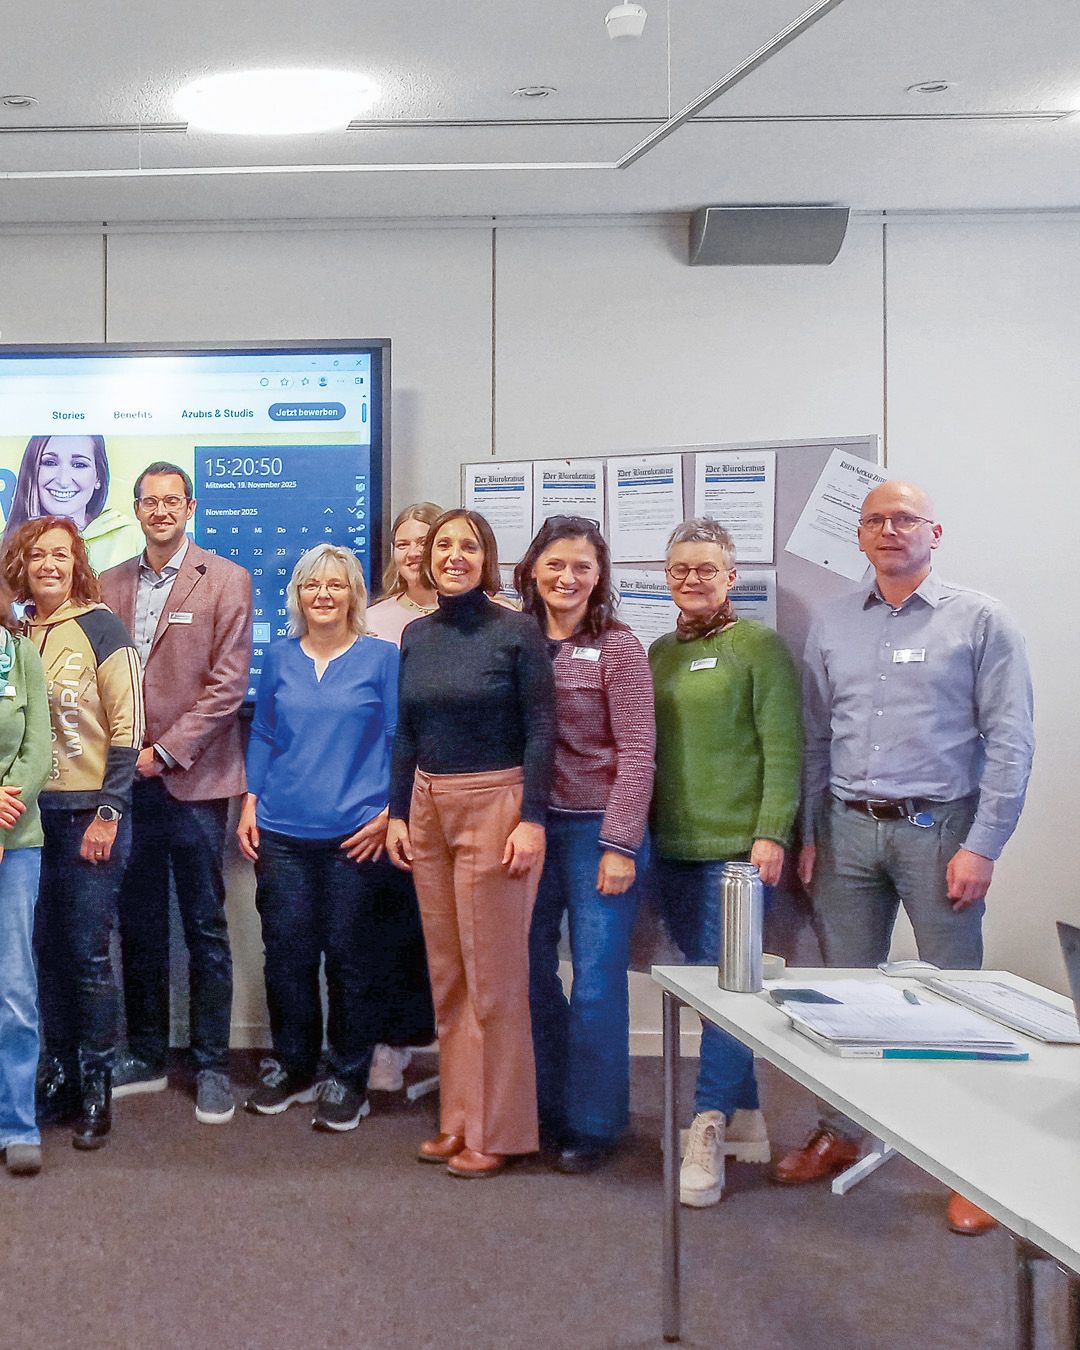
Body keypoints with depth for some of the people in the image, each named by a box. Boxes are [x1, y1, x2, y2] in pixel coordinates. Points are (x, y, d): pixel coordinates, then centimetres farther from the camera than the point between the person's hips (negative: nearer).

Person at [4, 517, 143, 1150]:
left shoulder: (101, 628, -5)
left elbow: (126, 728, -8)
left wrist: (106, 814, -12)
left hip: (90, 813, -4)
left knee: (89, 953, -1)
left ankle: (96, 1086, 10)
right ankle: (59, 1073, 20)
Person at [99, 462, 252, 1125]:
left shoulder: (227, 581, -2)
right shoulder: (112, 584, 11)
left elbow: (228, 683, -8)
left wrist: (165, 752, -12)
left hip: (192, 779, -4)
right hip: (126, 779, 4)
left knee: (205, 928, 3)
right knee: (138, 926, 12)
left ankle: (212, 1066, 13)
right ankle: (146, 1057, 24)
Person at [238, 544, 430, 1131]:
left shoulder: (382, 658, 0)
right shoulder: (280, 658, 10)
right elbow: (262, 736, 15)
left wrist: (389, 813, -9)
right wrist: (250, 806, 7)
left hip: (357, 837, -3)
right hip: (283, 833, 3)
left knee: (354, 959, 2)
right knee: (286, 954, 6)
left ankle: (348, 1078, 15)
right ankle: (292, 1066, 23)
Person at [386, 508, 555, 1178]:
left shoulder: (517, 631, -7)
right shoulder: (417, 635, 9)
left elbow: (541, 729, -9)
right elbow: (406, 733, 14)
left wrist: (531, 819, -15)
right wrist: (398, 813, 8)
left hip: (495, 806, -6)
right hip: (429, 809, 6)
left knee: (494, 976, -1)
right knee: (447, 975, 11)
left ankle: (498, 1130, 10)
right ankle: (459, 1118, 21)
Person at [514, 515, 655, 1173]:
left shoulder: (617, 647, -6)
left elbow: (637, 752, -8)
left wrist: (619, 845, -12)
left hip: (596, 828, -4)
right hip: (530, 826, 4)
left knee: (596, 981, 1)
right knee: (531, 972, 9)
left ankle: (593, 1124, 15)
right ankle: (544, 1108, 25)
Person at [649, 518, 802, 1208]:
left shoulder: (759, 646, -4)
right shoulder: (659, 653, 14)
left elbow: (784, 750, -9)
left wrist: (772, 834, -16)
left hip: (736, 846, -6)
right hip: (672, 846, 6)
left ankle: (709, 1128, -3)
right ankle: (746, 1119, 21)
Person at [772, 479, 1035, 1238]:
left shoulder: (979, 621, -3)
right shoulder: (832, 626, 9)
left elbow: (1010, 741, -6)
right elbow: (814, 739, 12)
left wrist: (982, 845, -11)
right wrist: (808, 833, 8)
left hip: (936, 830, -4)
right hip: (849, 831, 4)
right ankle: (839, 1134, 24)